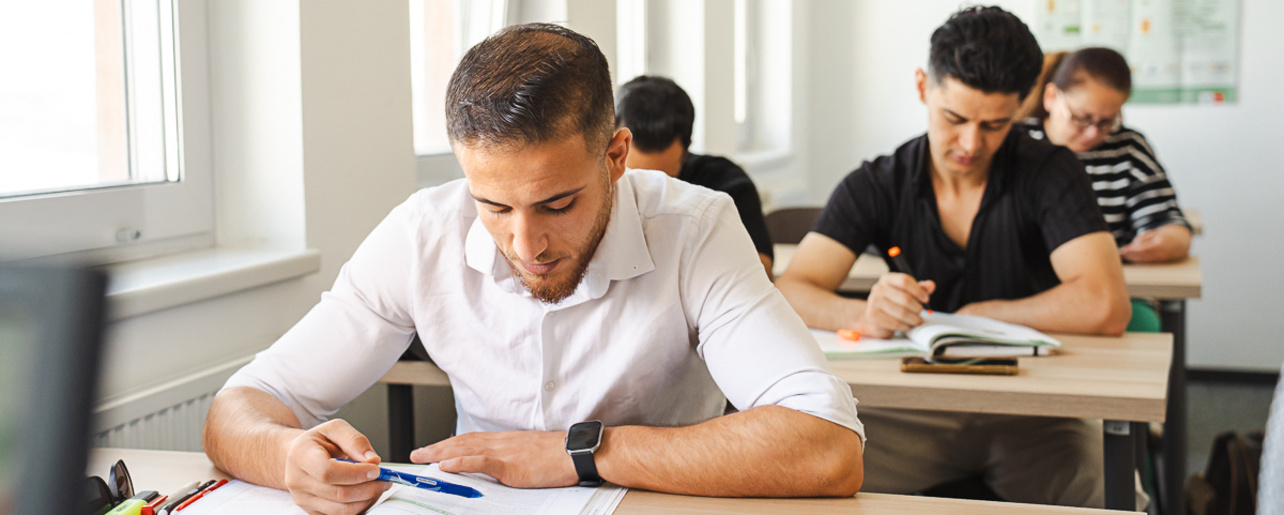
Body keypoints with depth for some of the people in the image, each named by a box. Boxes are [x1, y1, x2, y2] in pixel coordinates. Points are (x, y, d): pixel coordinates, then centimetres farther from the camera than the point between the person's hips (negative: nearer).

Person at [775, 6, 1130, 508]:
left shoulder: (1049, 172, -6)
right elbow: (789, 293, -10)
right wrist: (865, 314, -30)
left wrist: (977, 314, -10)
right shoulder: (875, 186, -1)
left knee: (1102, 494, -28)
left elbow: (1105, 308, -18)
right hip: (914, 404, 1)